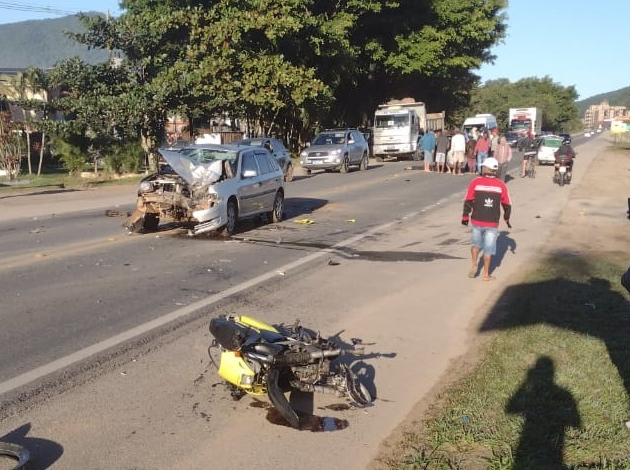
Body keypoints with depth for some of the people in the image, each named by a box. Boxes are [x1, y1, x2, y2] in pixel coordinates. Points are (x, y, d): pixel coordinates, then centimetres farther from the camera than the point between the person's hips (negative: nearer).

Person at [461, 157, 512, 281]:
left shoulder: (476, 182, -5)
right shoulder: (501, 185, 0)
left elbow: (468, 201, -5)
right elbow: (507, 204, 7)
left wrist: (465, 216, 7)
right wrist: (507, 218, 23)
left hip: (477, 220, 0)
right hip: (492, 223, 0)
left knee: (476, 242, 21)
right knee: (488, 248, 8)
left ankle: (474, 266, 7)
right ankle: (486, 274, 13)